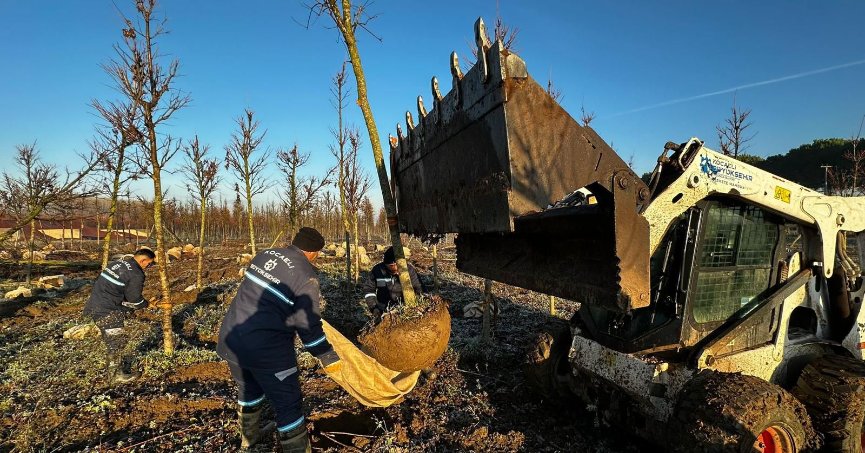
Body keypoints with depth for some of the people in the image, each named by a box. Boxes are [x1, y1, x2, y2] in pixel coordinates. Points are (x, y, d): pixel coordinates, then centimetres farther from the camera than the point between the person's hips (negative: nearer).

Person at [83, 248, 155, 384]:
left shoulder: (117, 262, 11)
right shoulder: (136, 274, -16)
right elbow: (134, 300, -13)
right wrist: (146, 304, 9)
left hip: (95, 306, 9)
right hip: (107, 311, -9)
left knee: (113, 340, 23)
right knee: (117, 341, 3)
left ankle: (119, 362, 38)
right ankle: (115, 374, 14)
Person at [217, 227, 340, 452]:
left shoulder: (265, 254, 5)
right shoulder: (305, 275, -15)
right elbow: (308, 325, -12)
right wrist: (327, 356, 1)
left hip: (230, 337, 9)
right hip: (266, 348, -8)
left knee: (248, 389, 31)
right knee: (288, 403, 7)